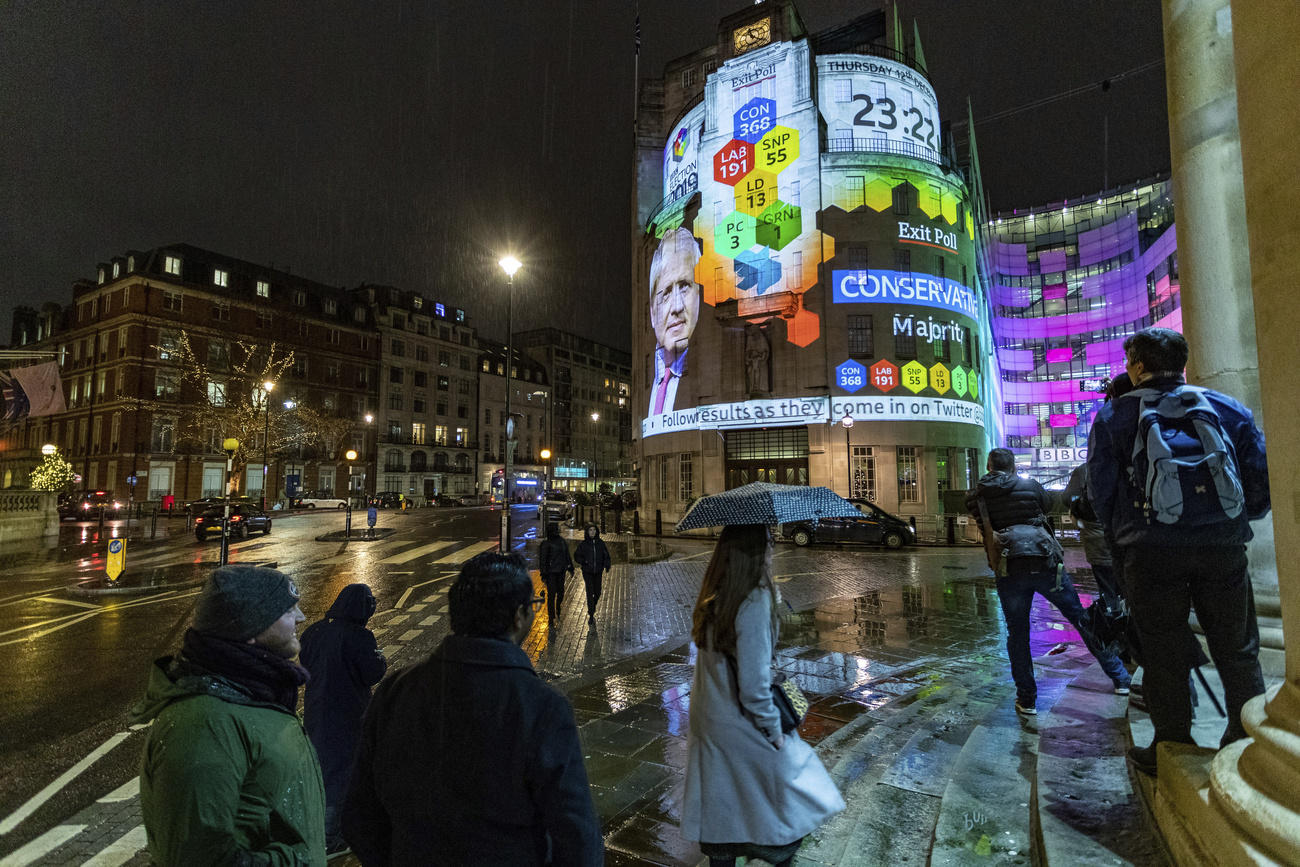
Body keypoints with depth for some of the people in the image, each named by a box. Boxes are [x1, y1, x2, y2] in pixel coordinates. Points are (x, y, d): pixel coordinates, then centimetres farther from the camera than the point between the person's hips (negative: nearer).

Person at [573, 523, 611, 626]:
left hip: (598, 572, 3)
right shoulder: (583, 544, -4)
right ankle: (591, 616, 0)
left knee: (597, 593, 8)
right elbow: (576, 555, 5)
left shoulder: (600, 543, 2)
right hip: (587, 572, -3)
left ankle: (591, 609, 37)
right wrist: (581, 562, -15)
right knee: (590, 593, -8)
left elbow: (606, 556, 3)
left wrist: (606, 566, -14)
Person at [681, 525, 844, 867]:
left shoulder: (712, 597, -3)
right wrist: (774, 731, -10)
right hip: (739, 728, -7)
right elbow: (753, 685, -23)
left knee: (721, 808, 23)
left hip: (707, 720, 7)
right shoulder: (754, 603, -27)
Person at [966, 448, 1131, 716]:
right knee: (1082, 620, 17)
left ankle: (1026, 699, 14)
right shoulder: (1029, 486, 1)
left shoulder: (976, 498, 1)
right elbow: (1049, 505, 17)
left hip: (1009, 572, 0)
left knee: (1017, 634, 11)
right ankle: (1120, 678, 30)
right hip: (1045, 564, 0)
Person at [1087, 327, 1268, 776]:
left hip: (1152, 551, -2)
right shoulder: (1229, 409, 8)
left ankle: (1173, 749, 16)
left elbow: (1100, 489, 1)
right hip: (1223, 546, 3)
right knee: (1237, 650, 16)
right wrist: (1236, 521, 22)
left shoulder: (1112, 416, 1)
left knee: (1163, 653, 7)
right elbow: (1261, 478, 7)